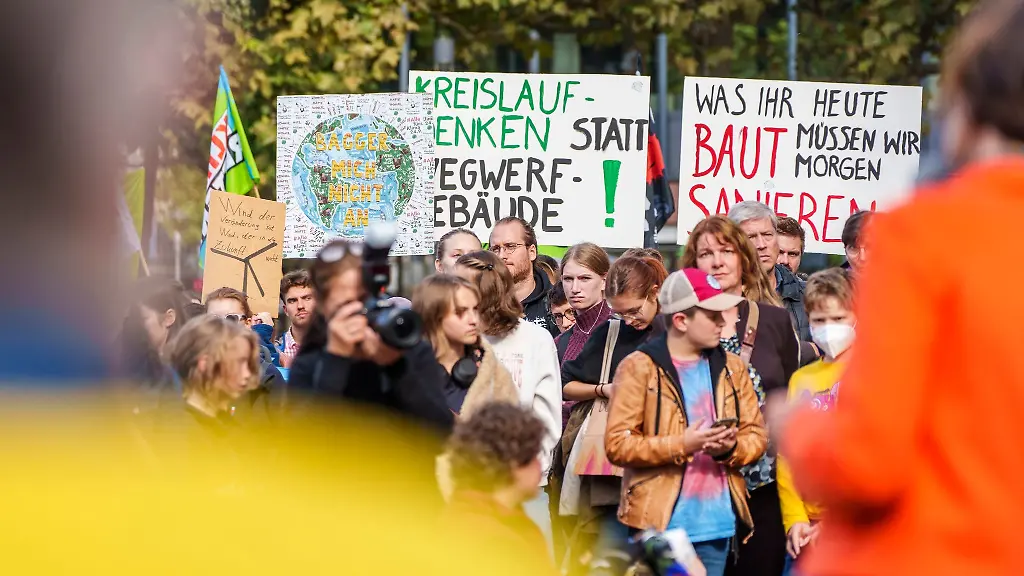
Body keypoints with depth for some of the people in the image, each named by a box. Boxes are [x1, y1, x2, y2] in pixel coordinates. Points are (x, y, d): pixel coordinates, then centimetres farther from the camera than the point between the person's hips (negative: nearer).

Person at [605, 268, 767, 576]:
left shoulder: (731, 367, 12)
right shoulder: (639, 367, -4)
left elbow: (756, 435, 12)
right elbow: (617, 444, -9)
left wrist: (730, 448, -10)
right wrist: (680, 445, -19)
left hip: (716, 524, 5)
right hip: (657, 524, -5)